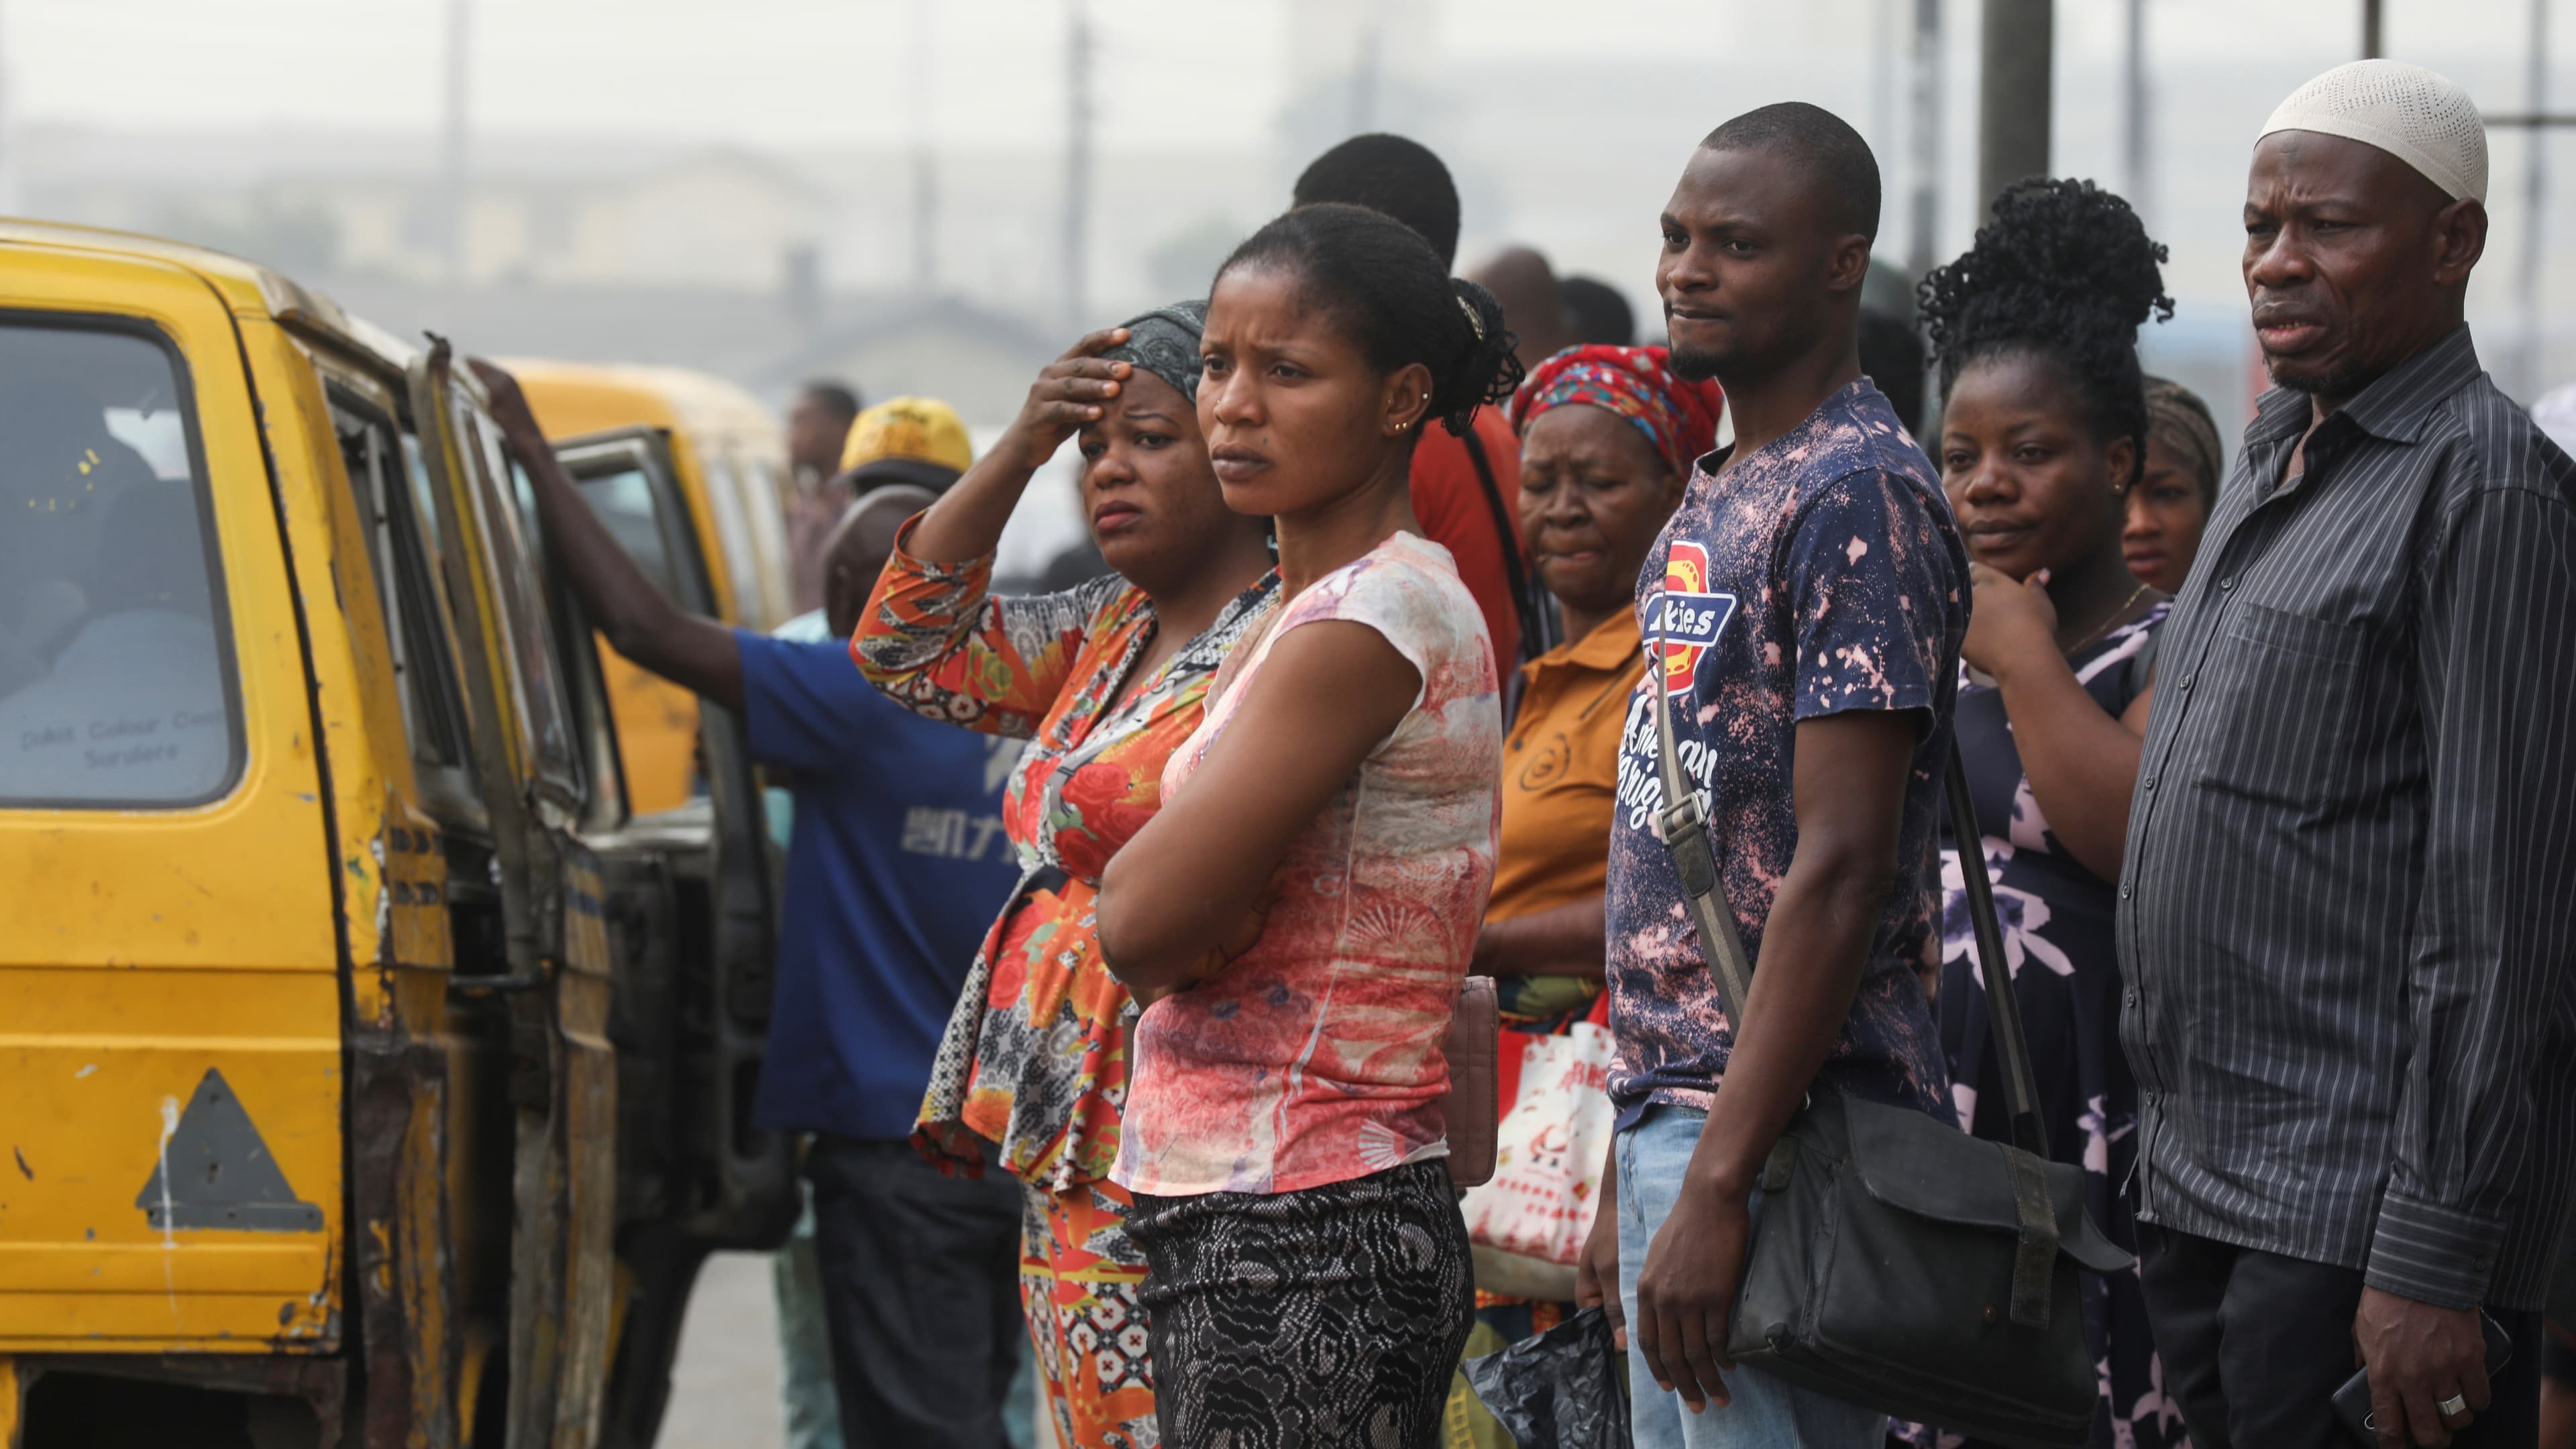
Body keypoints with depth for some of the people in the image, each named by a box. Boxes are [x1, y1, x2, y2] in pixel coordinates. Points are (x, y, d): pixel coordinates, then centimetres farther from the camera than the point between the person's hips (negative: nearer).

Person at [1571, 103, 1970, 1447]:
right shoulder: (1713, 494, 17)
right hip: (1672, 1110, 9)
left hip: (1775, 1131, -9)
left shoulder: (1859, 498, -13)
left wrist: (1716, 1186, -23)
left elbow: (1839, 873, -19)